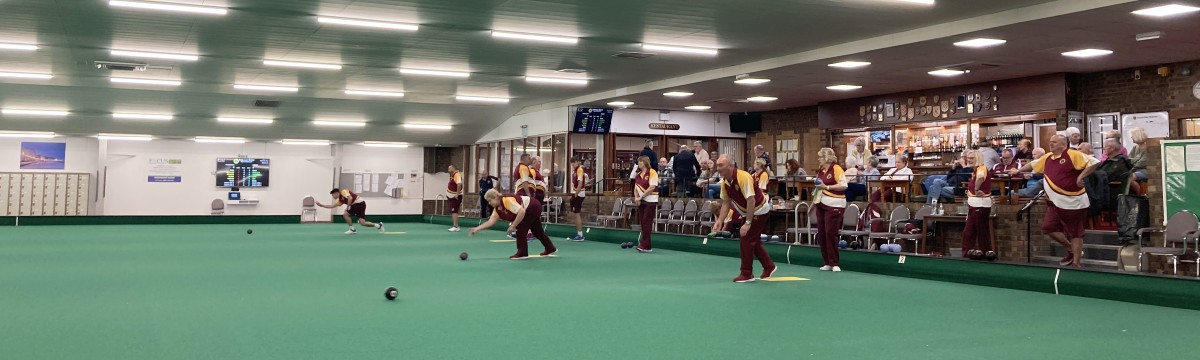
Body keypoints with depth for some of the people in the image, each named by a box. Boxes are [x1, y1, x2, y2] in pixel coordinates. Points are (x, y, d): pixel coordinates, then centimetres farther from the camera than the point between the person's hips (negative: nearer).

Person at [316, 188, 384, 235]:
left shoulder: (343, 191, -4)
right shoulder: (340, 199, 22)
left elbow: (350, 198, -21)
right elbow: (332, 206, 25)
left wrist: (348, 207, -13)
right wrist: (322, 205, 25)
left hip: (359, 203, -9)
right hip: (358, 204, 9)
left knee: (345, 214, -10)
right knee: (362, 223, 0)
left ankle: (352, 229, -2)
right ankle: (378, 225, 9)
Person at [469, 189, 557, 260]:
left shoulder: (507, 200, -31)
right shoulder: (497, 209, -4)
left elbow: (522, 211, -36)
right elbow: (491, 221, -10)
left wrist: (513, 226, -30)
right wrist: (477, 228, -20)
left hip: (533, 207, -10)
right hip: (533, 209, 10)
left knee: (520, 228, -13)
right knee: (536, 230, 21)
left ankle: (522, 253, -4)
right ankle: (550, 249, 37)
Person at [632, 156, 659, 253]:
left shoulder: (652, 172, -10)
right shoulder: (638, 175, 12)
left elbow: (652, 187, -17)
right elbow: (636, 188, 15)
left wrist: (641, 197, -15)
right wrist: (636, 197, -4)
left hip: (650, 201, -7)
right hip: (641, 201, 7)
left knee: (647, 223, -8)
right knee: (642, 223, 6)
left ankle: (645, 245, -8)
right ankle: (646, 245, 12)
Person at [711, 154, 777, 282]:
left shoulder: (743, 177, -30)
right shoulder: (724, 182, -6)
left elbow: (751, 201, -32)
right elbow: (726, 203, 2)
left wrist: (747, 223, -32)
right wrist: (719, 221, -7)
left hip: (759, 211, -8)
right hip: (747, 212, 9)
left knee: (746, 239, -11)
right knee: (754, 241, 17)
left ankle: (747, 274, 0)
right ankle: (769, 267, 35)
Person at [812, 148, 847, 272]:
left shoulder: (836, 169, -10)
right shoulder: (821, 171, 13)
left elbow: (843, 185, -18)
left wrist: (826, 187, -20)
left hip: (834, 205, -8)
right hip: (821, 204, 8)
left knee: (830, 233, -9)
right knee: (821, 234, 5)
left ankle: (834, 263, 0)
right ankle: (827, 263, 14)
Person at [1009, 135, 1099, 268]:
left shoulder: (1073, 155, -14)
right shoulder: (1047, 157, 10)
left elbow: (1094, 162, -20)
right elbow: (1033, 164, 27)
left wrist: (1081, 176, -21)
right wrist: (1018, 171, 30)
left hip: (1073, 203, -8)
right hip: (1055, 203, 8)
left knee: (1075, 233, 1)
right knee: (1048, 228, 10)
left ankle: (1075, 264, 8)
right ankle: (1073, 250, 27)